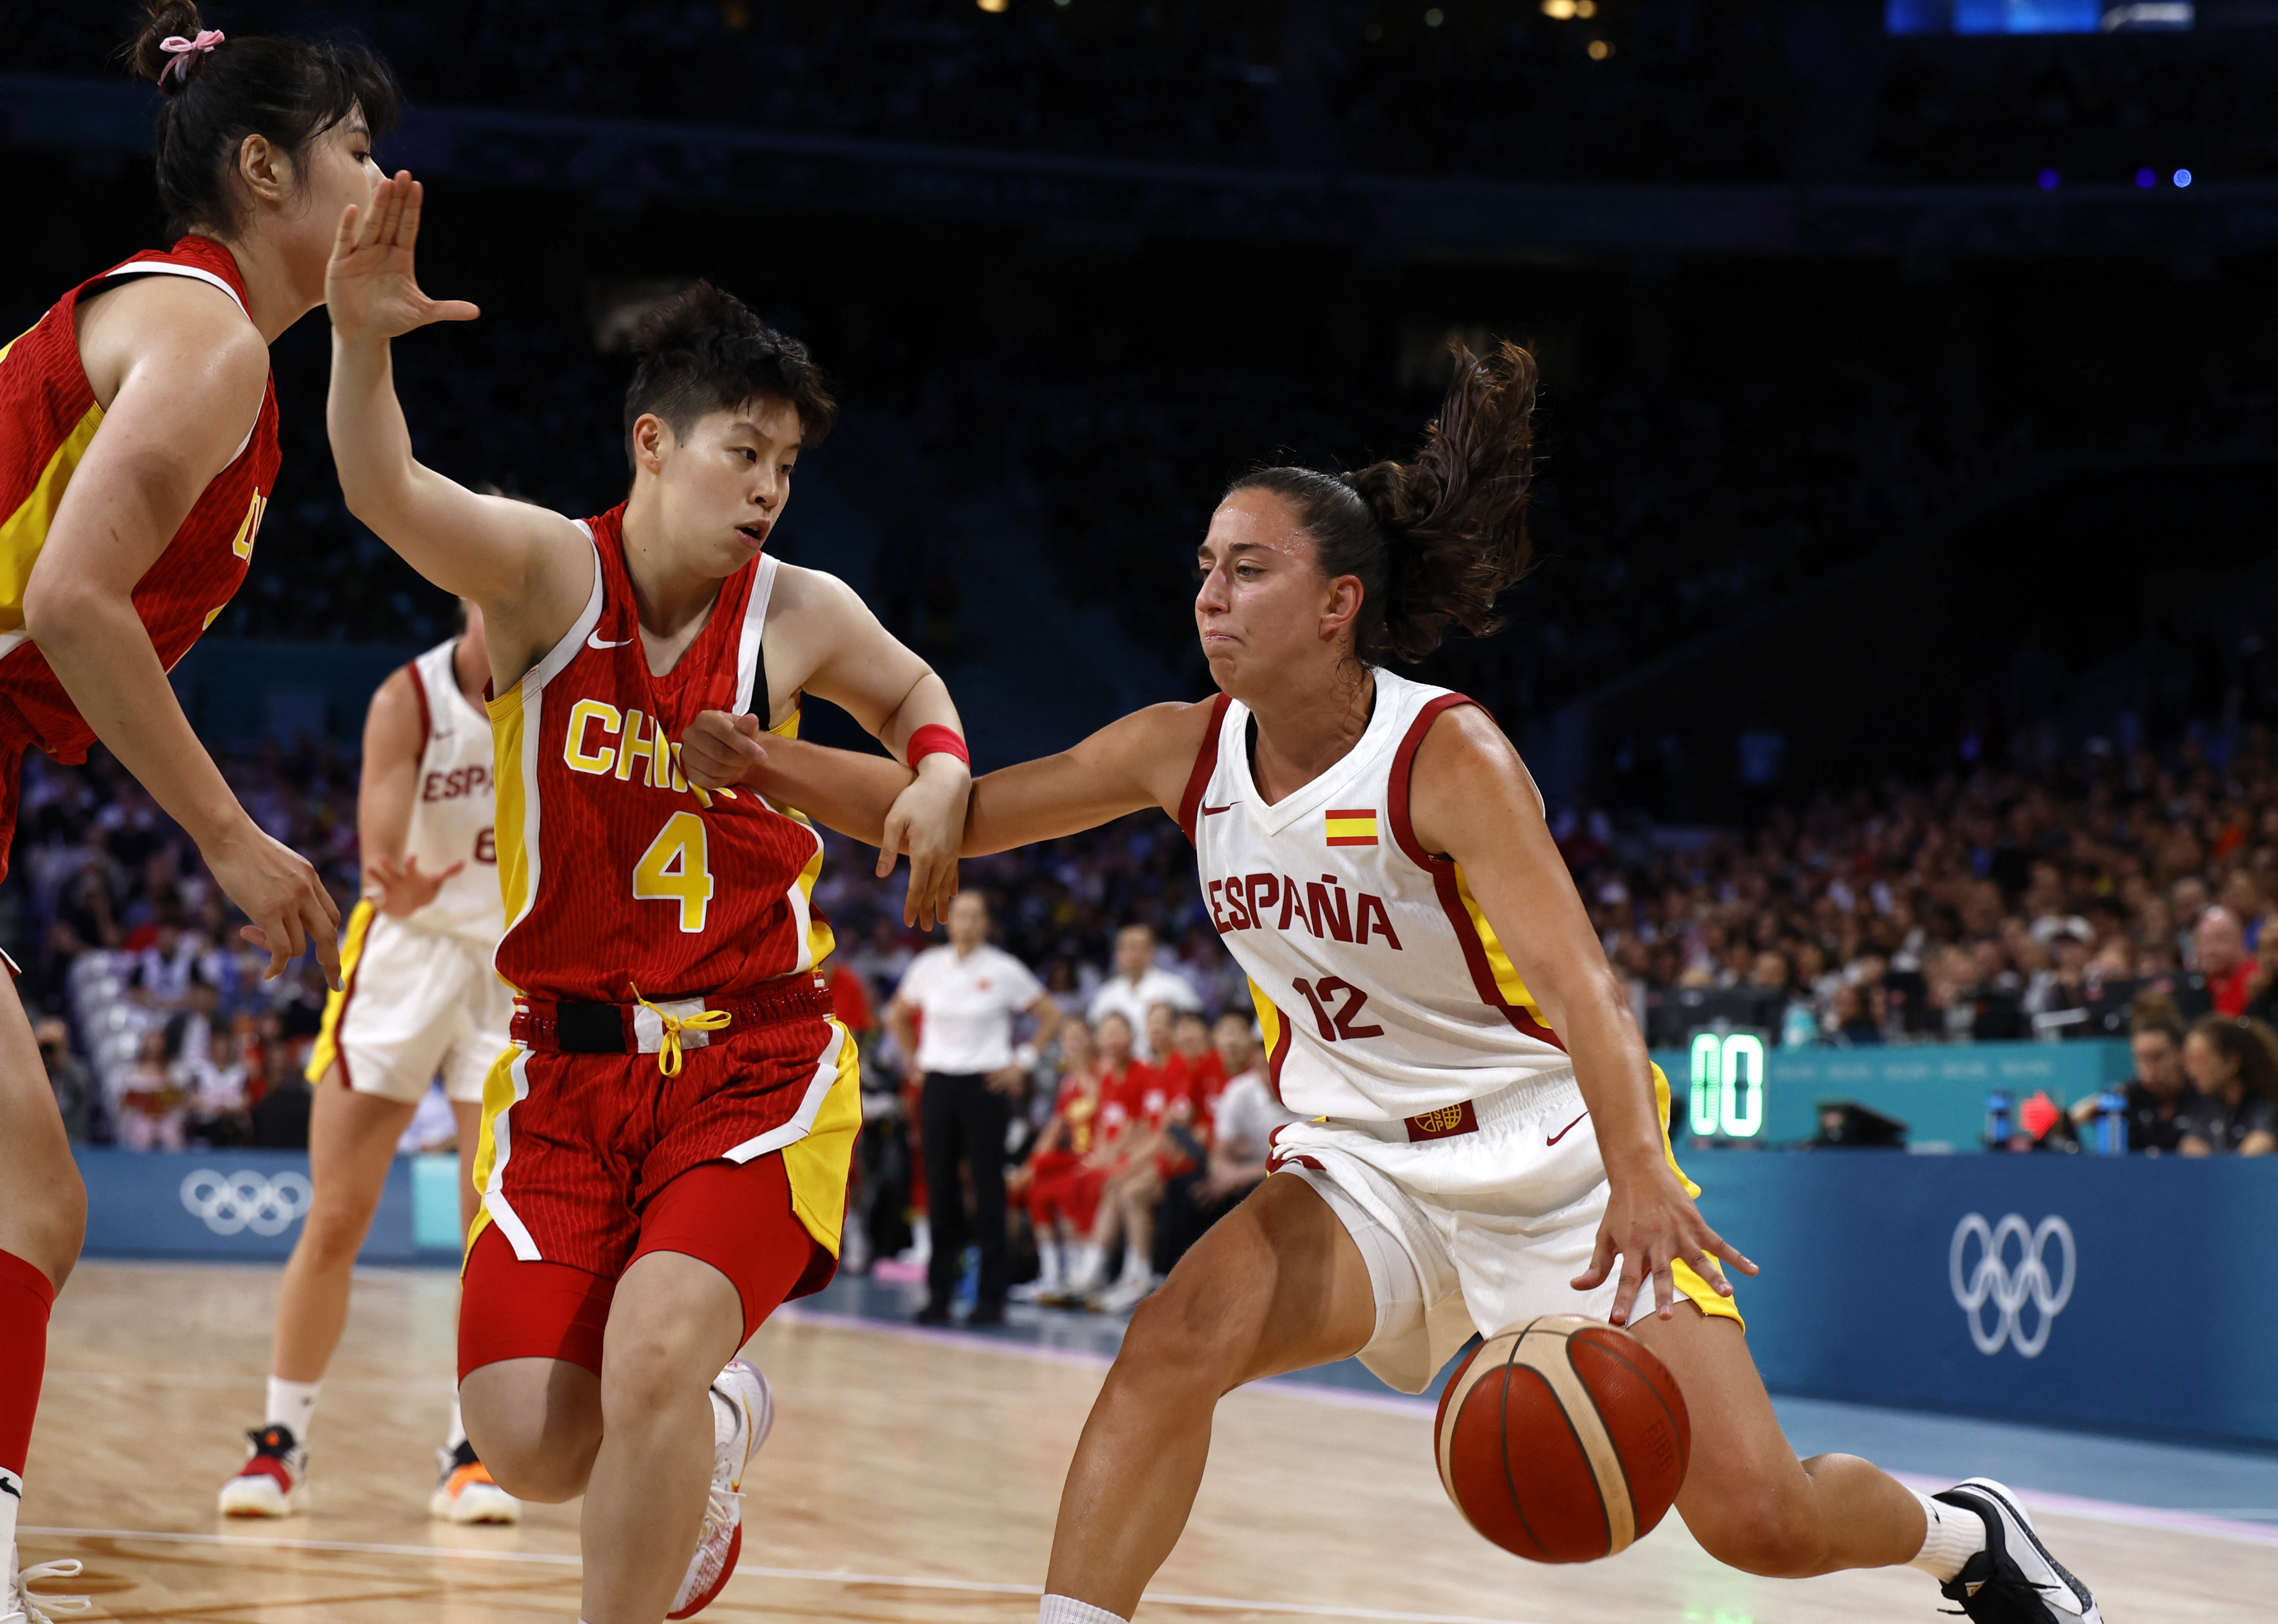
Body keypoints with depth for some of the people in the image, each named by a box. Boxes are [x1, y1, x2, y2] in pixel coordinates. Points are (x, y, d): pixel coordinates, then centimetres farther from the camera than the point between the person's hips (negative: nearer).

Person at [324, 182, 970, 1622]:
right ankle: (715, 1419, 29)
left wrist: (939, 777, -2)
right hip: (569, 1067, 1)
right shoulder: (548, 571, -8)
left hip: (756, 1059, -1)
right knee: (532, 1446, -6)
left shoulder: (801, 616, -2)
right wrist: (361, 341, -46)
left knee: (654, 1351, -25)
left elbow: (913, 692, 20)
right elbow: (386, 490, -27)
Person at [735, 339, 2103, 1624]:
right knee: (1181, 1334, -25)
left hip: (1557, 1158, -4)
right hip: (1369, 1169, 4)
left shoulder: (1446, 755, -21)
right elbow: (951, 818, -1)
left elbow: (1571, 973, -33)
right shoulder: (1185, 755, -5)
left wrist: (1640, 1176, -49)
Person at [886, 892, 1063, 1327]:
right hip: (938, 1083, 3)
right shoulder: (928, 966, 5)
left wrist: (1023, 1062, -1)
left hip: (987, 1084, -3)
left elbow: (1051, 1016, 4)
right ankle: (939, 1294, 10)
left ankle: (991, 1296, 2)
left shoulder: (1004, 971, -3)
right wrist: (914, 1061, 11)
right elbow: (898, 1016, 21)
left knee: (989, 1188, -3)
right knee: (940, 1186, 3)